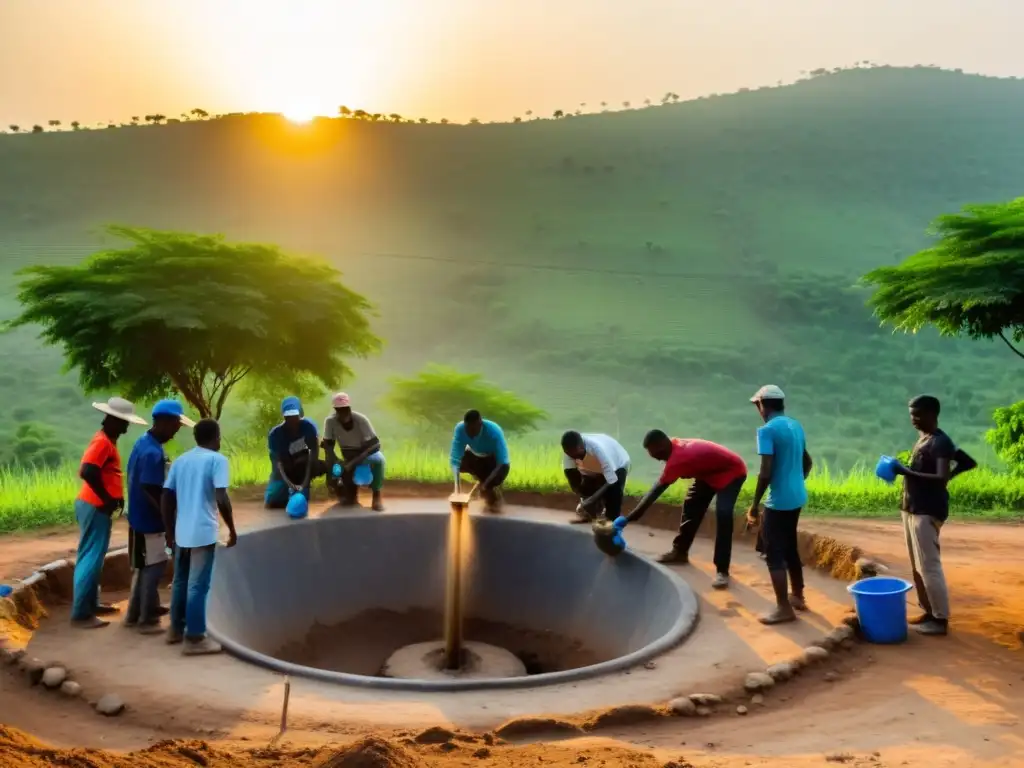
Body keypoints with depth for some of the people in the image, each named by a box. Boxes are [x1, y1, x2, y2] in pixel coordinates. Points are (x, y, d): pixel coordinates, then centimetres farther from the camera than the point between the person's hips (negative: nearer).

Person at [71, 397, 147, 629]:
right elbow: (87, 472, -28)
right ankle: (81, 613, -3)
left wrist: (116, 496, 7)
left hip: (98, 507, 10)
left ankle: (91, 604, 26)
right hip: (95, 507, -10)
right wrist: (108, 499, -20)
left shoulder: (108, 441, 15)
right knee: (91, 558, -7)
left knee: (95, 557, 16)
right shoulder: (103, 442, -17)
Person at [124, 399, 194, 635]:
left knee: (145, 567, 19)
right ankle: (147, 619, 10)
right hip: (149, 520, -10)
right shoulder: (153, 452, -24)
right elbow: (151, 491, -27)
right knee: (154, 567, 1)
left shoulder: (143, 442, 7)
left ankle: (135, 614, 29)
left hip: (141, 517, 10)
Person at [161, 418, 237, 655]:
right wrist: (232, 530, -7)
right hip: (204, 532, -7)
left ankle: (176, 629, 30)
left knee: (180, 581, 19)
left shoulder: (180, 460, 11)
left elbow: (166, 499, 9)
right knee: (198, 586, -2)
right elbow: (221, 499, -17)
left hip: (181, 532, 7)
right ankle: (194, 639, 3)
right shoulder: (217, 459, -8)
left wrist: (170, 532, 17)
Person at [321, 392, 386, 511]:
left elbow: (375, 444, -29)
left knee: (378, 459, -37)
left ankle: (376, 494, -15)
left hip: (365, 453, -3)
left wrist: (354, 462, -38)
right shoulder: (330, 421, -20)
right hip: (348, 458, 3)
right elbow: (327, 446, -14)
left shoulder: (361, 419, -27)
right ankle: (351, 492, 14)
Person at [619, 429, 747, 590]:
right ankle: (680, 552, 26)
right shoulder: (676, 445, -9)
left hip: (732, 471, -10)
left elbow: (657, 490, -35)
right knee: (691, 506, 13)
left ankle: (722, 571, -21)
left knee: (723, 515, -24)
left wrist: (629, 517, -33)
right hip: (709, 471, 10)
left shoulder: (678, 458, -35)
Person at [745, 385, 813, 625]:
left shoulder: (767, 430, -17)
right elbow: (808, 462, 21)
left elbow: (766, 472, -22)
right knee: (790, 549, 21)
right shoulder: (796, 426, 9)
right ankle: (797, 597, 32)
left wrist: (754, 504, -14)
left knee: (774, 554, -1)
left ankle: (784, 608, 2)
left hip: (778, 501, -9)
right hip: (797, 497, 9)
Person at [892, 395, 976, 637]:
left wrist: (907, 472, -25)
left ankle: (941, 619, 0)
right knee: (917, 566, 14)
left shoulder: (941, 442, -15)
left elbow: (941, 478, -25)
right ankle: (929, 612, 23)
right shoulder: (923, 438, 13)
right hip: (912, 508, 10)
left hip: (928, 511, -10)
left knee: (929, 566, -7)